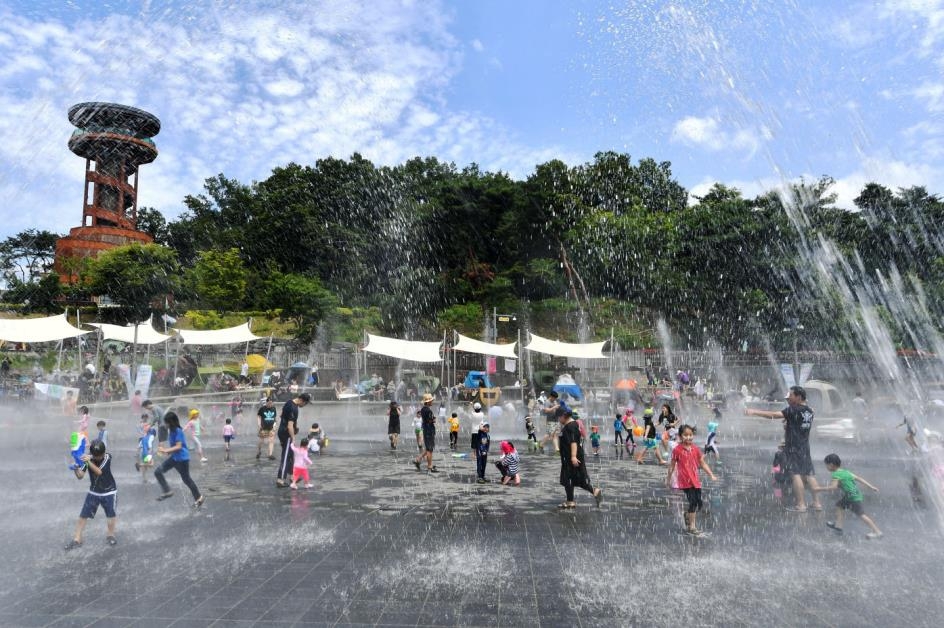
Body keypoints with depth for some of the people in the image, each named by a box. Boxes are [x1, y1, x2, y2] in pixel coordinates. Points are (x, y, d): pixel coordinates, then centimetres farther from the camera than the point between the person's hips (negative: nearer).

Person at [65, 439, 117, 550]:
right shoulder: (87, 458, -15)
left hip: (109, 492, -2)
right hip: (93, 492, 2)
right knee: (83, 515, 1)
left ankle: (110, 535, 30)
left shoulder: (107, 457, -21)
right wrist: (76, 468, -41)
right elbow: (80, 476, -20)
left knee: (111, 515, 8)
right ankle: (77, 540, 15)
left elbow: (99, 472, -34)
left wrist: (89, 462, -48)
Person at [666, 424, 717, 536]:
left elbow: (703, 464, 10)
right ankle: (692, 527, 5)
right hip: (685, 481, -5)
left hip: (695, 480, 5)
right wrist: (668, 479, 4)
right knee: (693, 502, -8)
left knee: (699, 503, 8)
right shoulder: (677, 450, -8)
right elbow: (672, 465, -1)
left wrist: (711, 475, 2)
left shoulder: (696, 449, 5)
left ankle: (687, 516, 35)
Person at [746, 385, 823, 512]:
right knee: (809, 474, 11)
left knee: (795, 474, -6)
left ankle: (801, 505, -5)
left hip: (793, 447, -8)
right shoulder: (809, 411, 11)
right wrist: (788, 424, 18)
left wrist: (755, 412, -15)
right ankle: (817, 503, 15)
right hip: (805, 447, 8)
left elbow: (773, 415, -18)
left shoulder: (793, 410, -14)